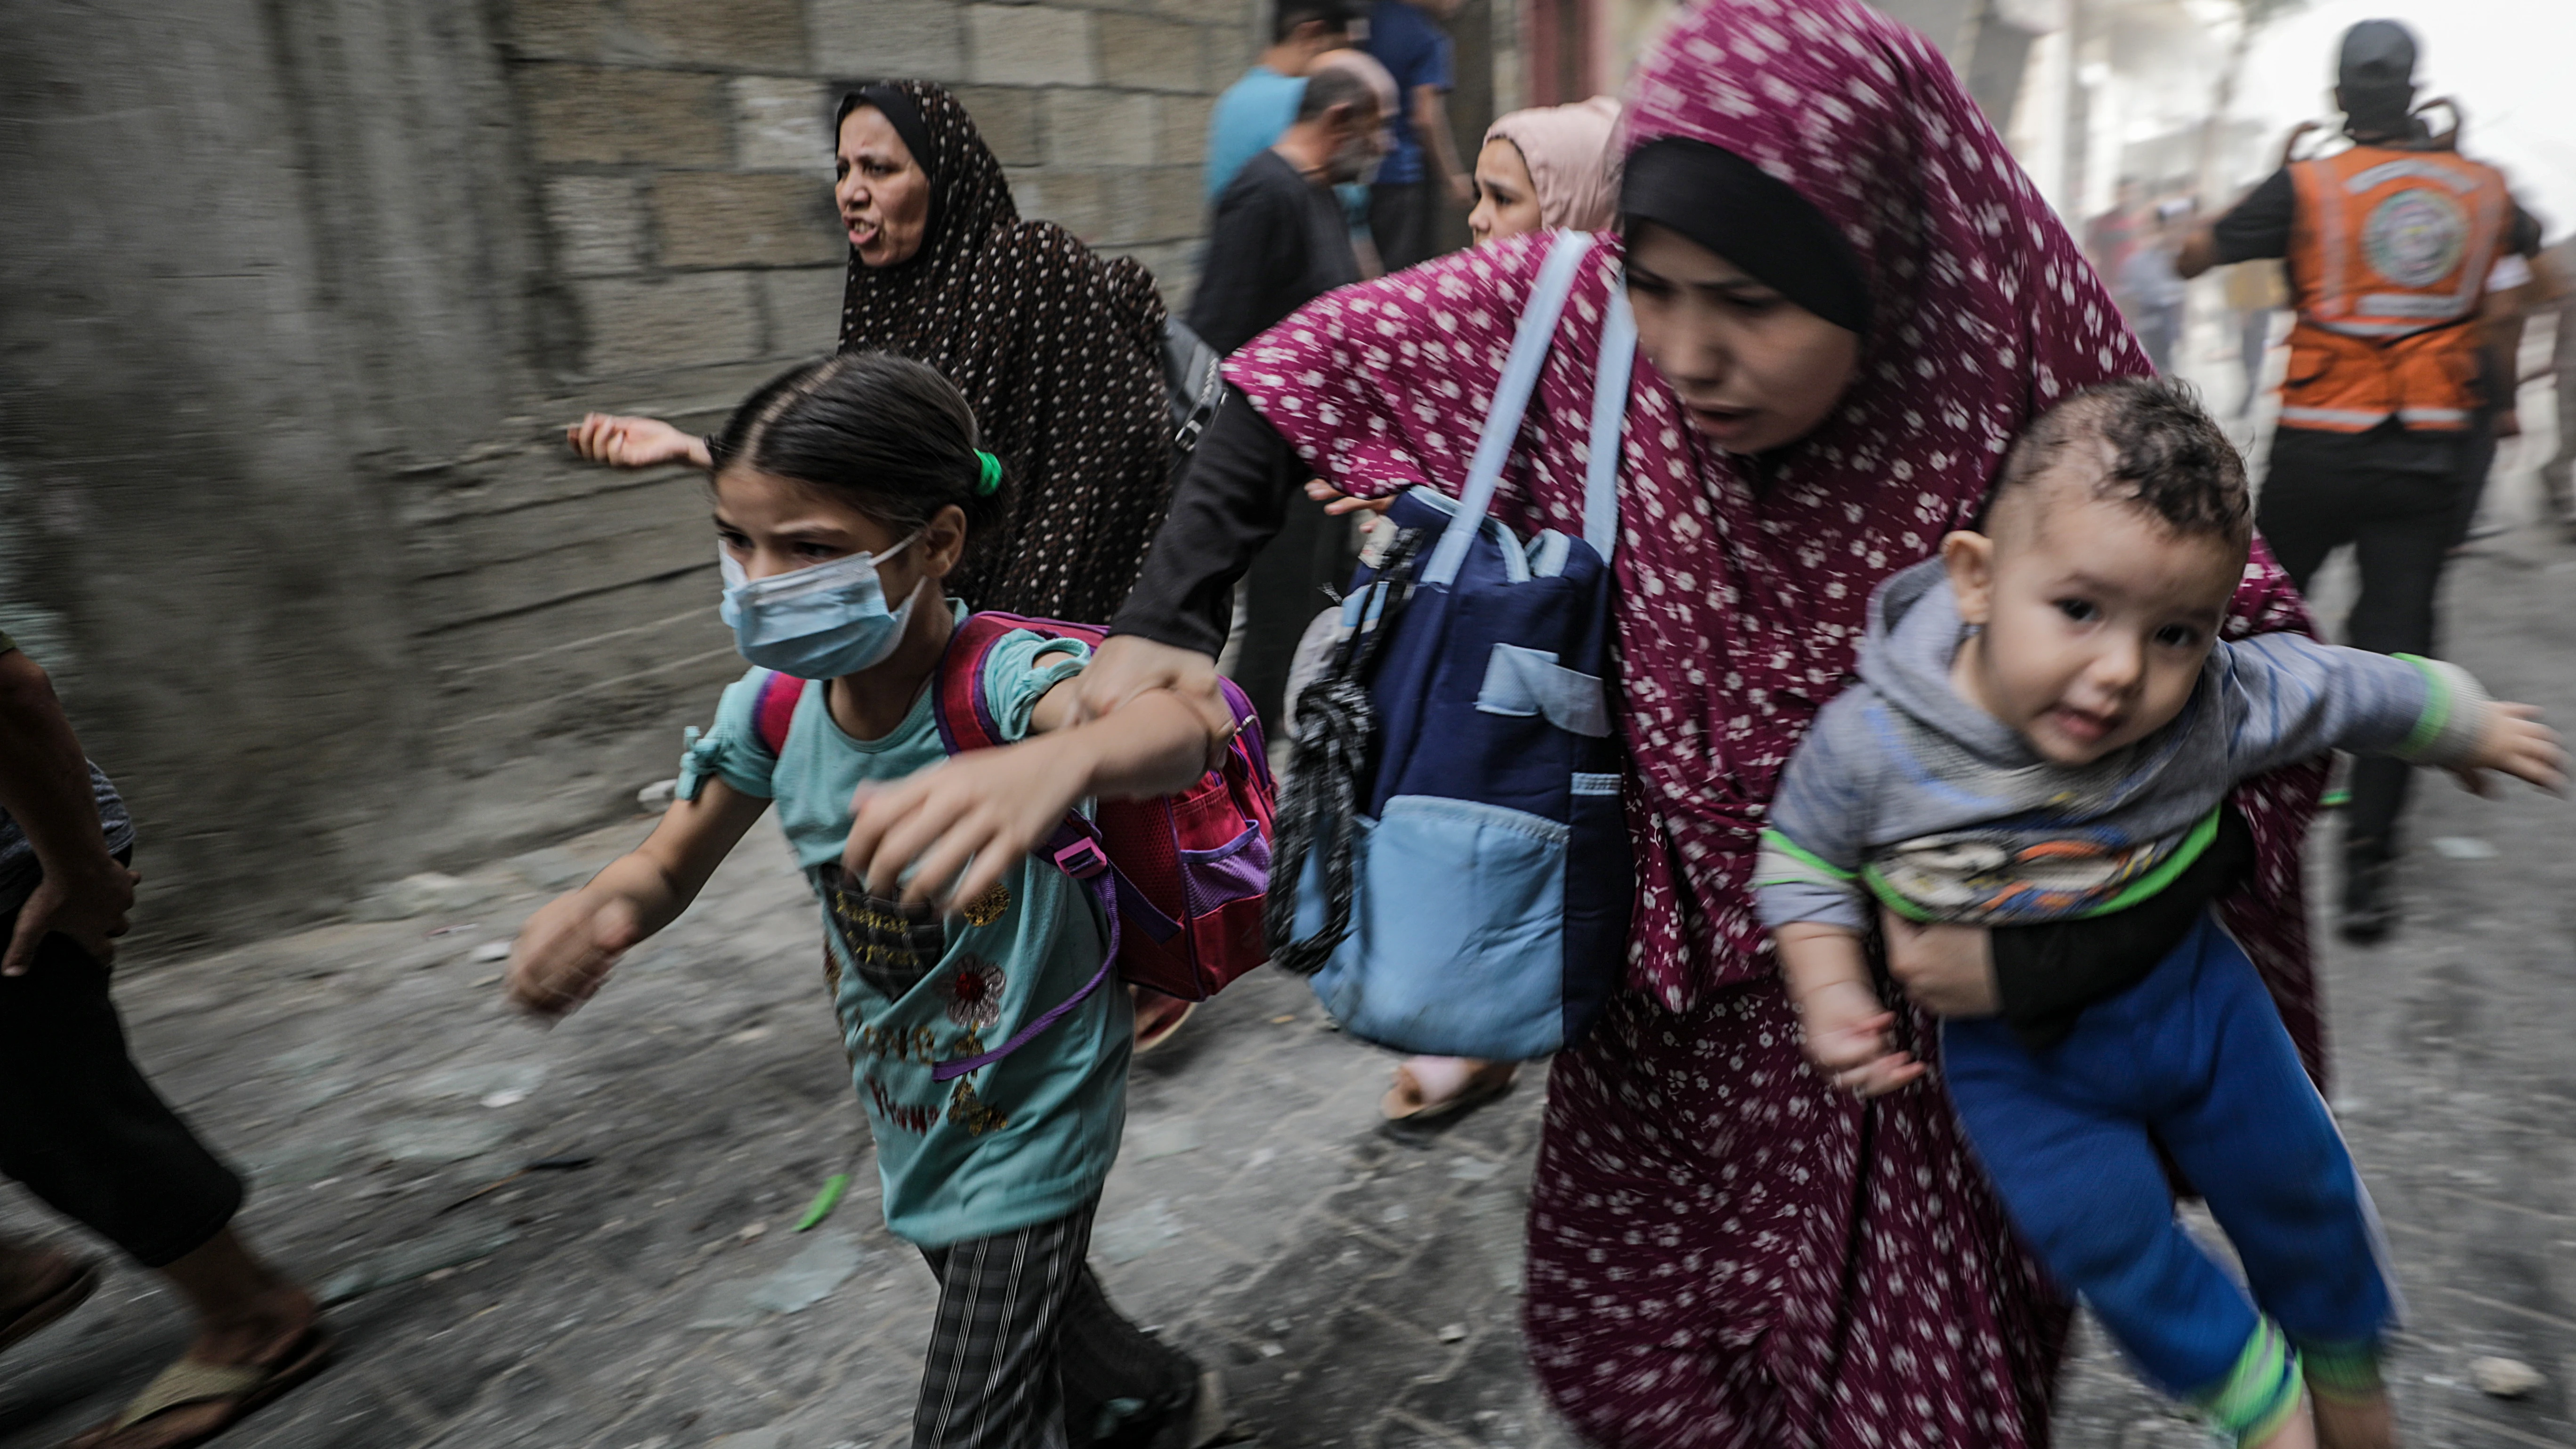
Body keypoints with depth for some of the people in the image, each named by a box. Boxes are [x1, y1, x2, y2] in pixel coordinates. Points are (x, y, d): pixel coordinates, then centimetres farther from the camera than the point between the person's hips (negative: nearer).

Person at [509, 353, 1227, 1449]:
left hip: (1029, 1120, -6)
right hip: (910, 1107, 6)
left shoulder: (1000, 679, -32)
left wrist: (1056, 762, -77)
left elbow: (1178, 734, -53)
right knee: (1031, 1317, 30)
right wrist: (602, 908, -25)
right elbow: (671, 866, 0)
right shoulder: (776, 707, -14)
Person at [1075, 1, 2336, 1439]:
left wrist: (2037, 954, -27)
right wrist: (1164, 617, -17)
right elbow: (1317, 363, -9)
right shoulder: (1580, 312, -19)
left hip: (1920, 1002, -2)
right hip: (1671, 975, 3)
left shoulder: (2046, 430, -25)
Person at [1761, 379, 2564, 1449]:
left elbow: (2358, 690, -4)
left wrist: (2475, 730, 14)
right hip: (2010, 1050, -2)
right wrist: (1830, 995, -22)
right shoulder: (1869, 740, -29)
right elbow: (1805, 859, -12)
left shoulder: (2219, 709, -24)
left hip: (2190, 994, 2)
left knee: (2293, 1179, 17)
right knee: (2103, 1233, -3)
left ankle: (2345, 1357, 52)